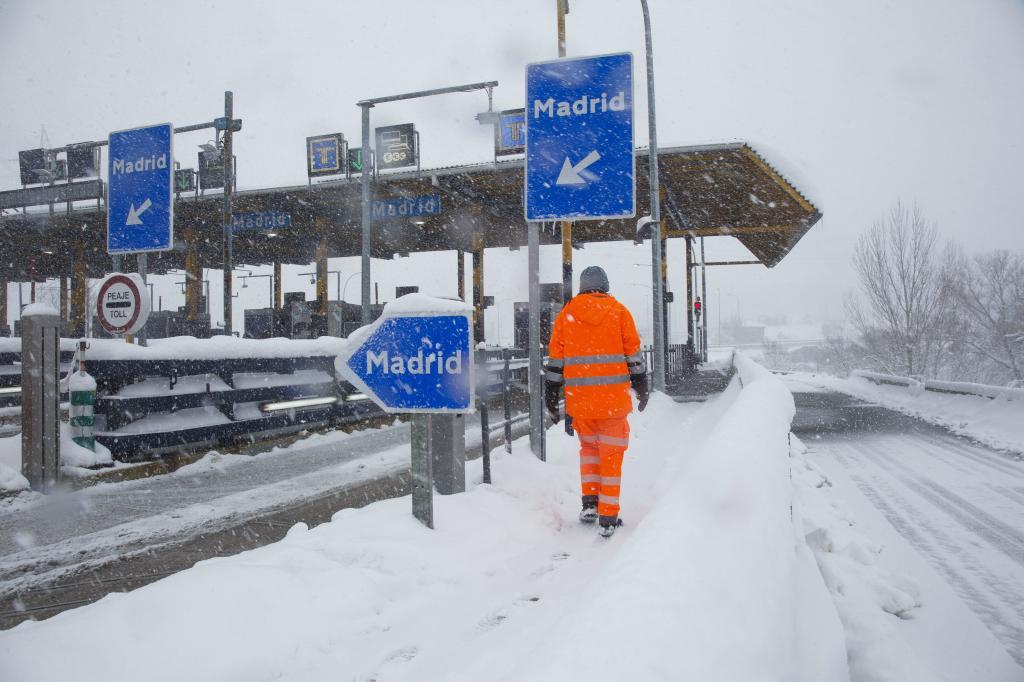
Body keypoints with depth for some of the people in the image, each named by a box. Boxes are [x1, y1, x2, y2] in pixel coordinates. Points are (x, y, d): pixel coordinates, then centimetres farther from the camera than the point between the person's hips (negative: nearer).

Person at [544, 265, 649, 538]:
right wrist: (641, 386, 13)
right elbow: (633, 353, 3)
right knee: (611, 455, 6)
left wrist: (550, 394, 12)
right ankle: (608, 518, 7)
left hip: (579, 397, 2)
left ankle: (590, 503, 13)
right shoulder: (619, 311, 3)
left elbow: (555, 358, 6)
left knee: (588, 446, 22)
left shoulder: (566, 314, 6)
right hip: (614, 397, -1)